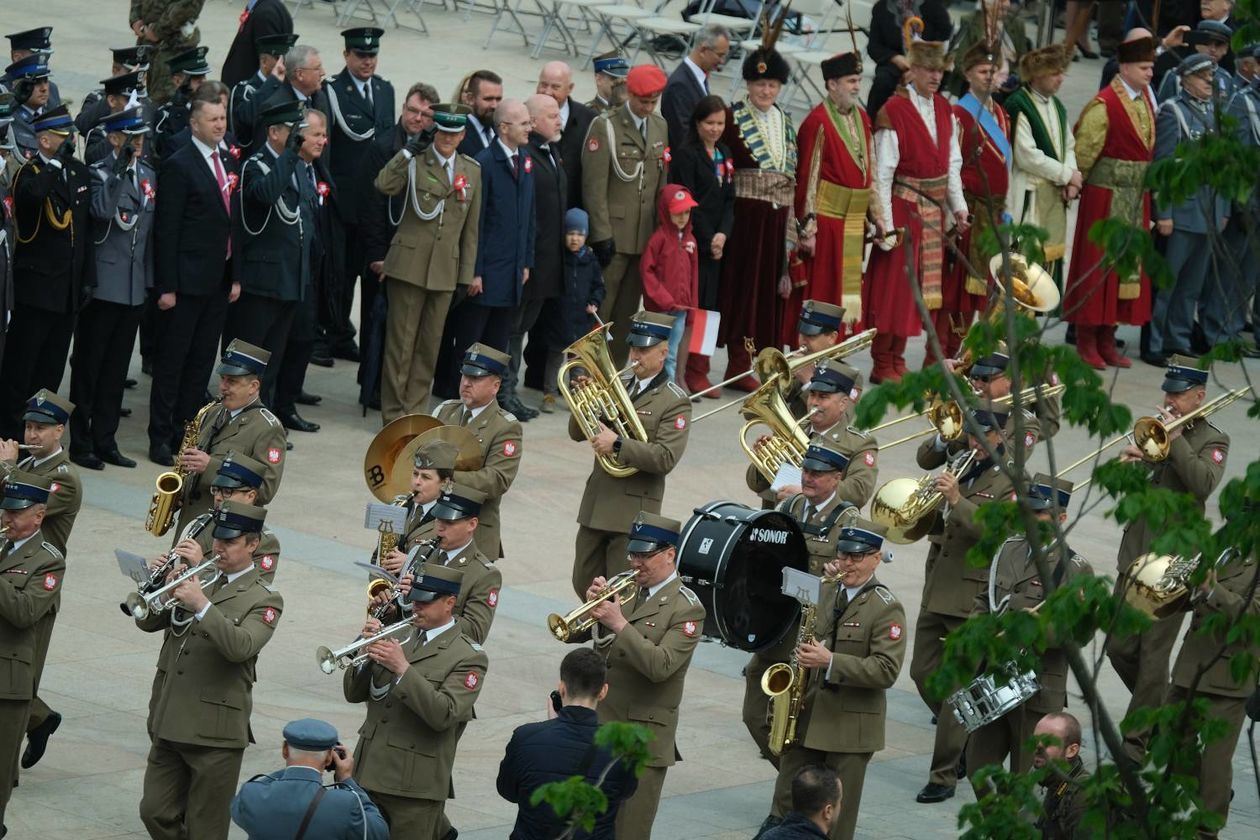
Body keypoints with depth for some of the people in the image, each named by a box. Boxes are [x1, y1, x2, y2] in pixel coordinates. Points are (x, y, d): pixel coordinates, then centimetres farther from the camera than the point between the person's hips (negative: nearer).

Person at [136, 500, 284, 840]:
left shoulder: (263, 599, -4)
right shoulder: (197, 579, 14)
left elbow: (241, 647, -22)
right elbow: (148, 621, 5)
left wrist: (202, 606, -30)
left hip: (214, 731, -6)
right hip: (168, 723, 6)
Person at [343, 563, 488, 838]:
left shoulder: (467, 657, -5)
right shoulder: (401, 638, 14)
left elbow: (444, 715, -19)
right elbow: (353, 694, 11)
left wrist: (403, 669, -23)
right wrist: (368, 653, -7)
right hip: (369, 774, 6)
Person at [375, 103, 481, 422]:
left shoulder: (472, 171, 11)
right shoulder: (415, 162, -2)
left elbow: (471, 226, 13)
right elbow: (385, 184, -22)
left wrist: (468, 273, 11)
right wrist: (410, 150, -21)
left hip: (446, 270, 4)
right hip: (409, 264, -4)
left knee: (430, 343, 8)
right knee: (401, 340, -1)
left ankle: (415, 410, 16)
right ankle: (394, 413, 5)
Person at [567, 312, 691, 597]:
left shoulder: (675, 402, -8)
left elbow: (665, 459, -19)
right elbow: (577, 433, 10)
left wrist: (618, 444, -27)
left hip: (633, 509, -6)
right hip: (596, 502, 6)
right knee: (585, 586, 12)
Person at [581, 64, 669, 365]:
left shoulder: (659, 126, 12)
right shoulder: (605, 126, -8)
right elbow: (594, 185, -11)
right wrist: (601, 235, -15)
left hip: (647, 235, 6)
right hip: (612, 235, -6)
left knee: (627, 312, 10)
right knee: (599, 309, -5)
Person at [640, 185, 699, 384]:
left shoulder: (689, 239, 11)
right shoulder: (659, 238, -8)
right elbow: (646, 269, -10)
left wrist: (691, 304, 10)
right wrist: (663, 299, -13)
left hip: (680, 307, 6)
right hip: (660, 308, -6)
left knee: (672, 354, 10)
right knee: (661, 352, -3)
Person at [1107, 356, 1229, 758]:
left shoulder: (1212, 441, -2)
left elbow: (1203, 484, -21)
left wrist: (1175, 440, -20)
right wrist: (1127, 462, -12)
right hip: (1135, 554, 6)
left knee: (1154, 656, -4)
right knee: (1120, 648, 8)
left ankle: (1137, 740, 2)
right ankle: (1162, 711, 29)